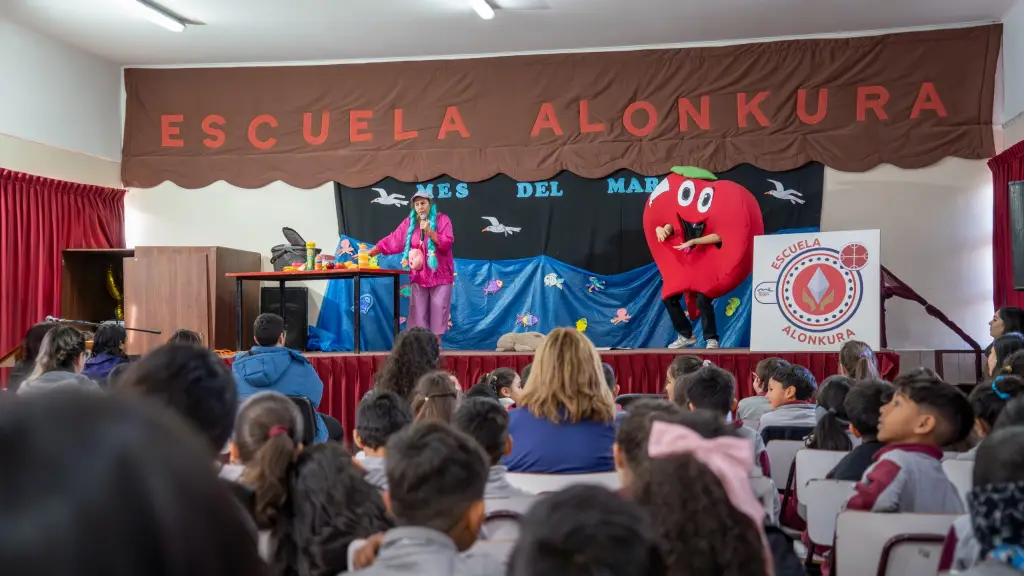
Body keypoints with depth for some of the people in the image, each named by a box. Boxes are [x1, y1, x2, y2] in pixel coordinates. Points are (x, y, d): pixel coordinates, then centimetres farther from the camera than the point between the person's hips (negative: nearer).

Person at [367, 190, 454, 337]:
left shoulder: (442, 219, -3)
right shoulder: (410, 222, 6)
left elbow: (447, 243, -12)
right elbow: (392, 240, 6)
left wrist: (430, 232, -22)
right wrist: (370, 253, 4)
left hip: (440, 275, -3)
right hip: (419, 275, 3)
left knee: (438, 313, -1)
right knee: (419, 314, 1)